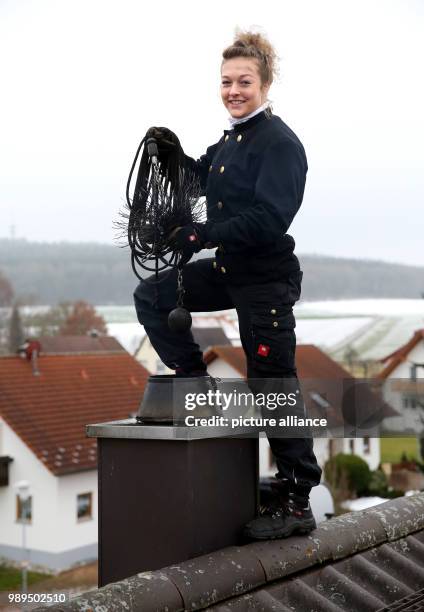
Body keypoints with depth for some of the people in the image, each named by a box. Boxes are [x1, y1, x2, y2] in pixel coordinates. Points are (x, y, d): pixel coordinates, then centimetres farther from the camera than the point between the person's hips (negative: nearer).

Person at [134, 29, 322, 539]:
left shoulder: (280, 143, -15)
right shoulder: (230, 140, 13)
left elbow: (269, 219, -25)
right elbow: (202, 178, 32)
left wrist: (203, 235, -27)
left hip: (266, 281, -8)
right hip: (228, 271, 9)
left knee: (274, 390, -3)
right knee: (152, 296, 7)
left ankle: (297, 503, 8)